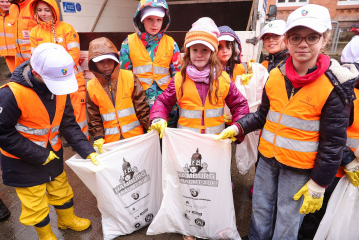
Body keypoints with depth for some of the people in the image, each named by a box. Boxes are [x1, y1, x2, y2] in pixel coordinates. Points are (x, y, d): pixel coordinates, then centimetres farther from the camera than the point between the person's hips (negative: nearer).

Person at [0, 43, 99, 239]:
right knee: (36, 205, 15)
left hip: (52, 154, 5)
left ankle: (67, 220, 52)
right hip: (23, 163, -4)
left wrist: (87, 151, -15)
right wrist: (40, 155, -19)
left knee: (62, 191, 24)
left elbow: (68, 123, -7)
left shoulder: (60, 87, -11)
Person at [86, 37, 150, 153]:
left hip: (135, 135, 0)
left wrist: (150, 127, -6)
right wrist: (98, 137, -4)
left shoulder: (129, 77, -3)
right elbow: (94, 117, 5)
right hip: (111, 140, 1)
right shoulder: (92, 87, 1)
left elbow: (141, 105, -2)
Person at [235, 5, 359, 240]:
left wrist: (318, 185, -9)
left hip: (300, 168, -4)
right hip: (267, 158, 4)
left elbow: (333, 142, -11)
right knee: (260, 213, 20)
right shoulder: (276, 76, -3)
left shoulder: (334, 86, -14)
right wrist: (238, 128, -5)